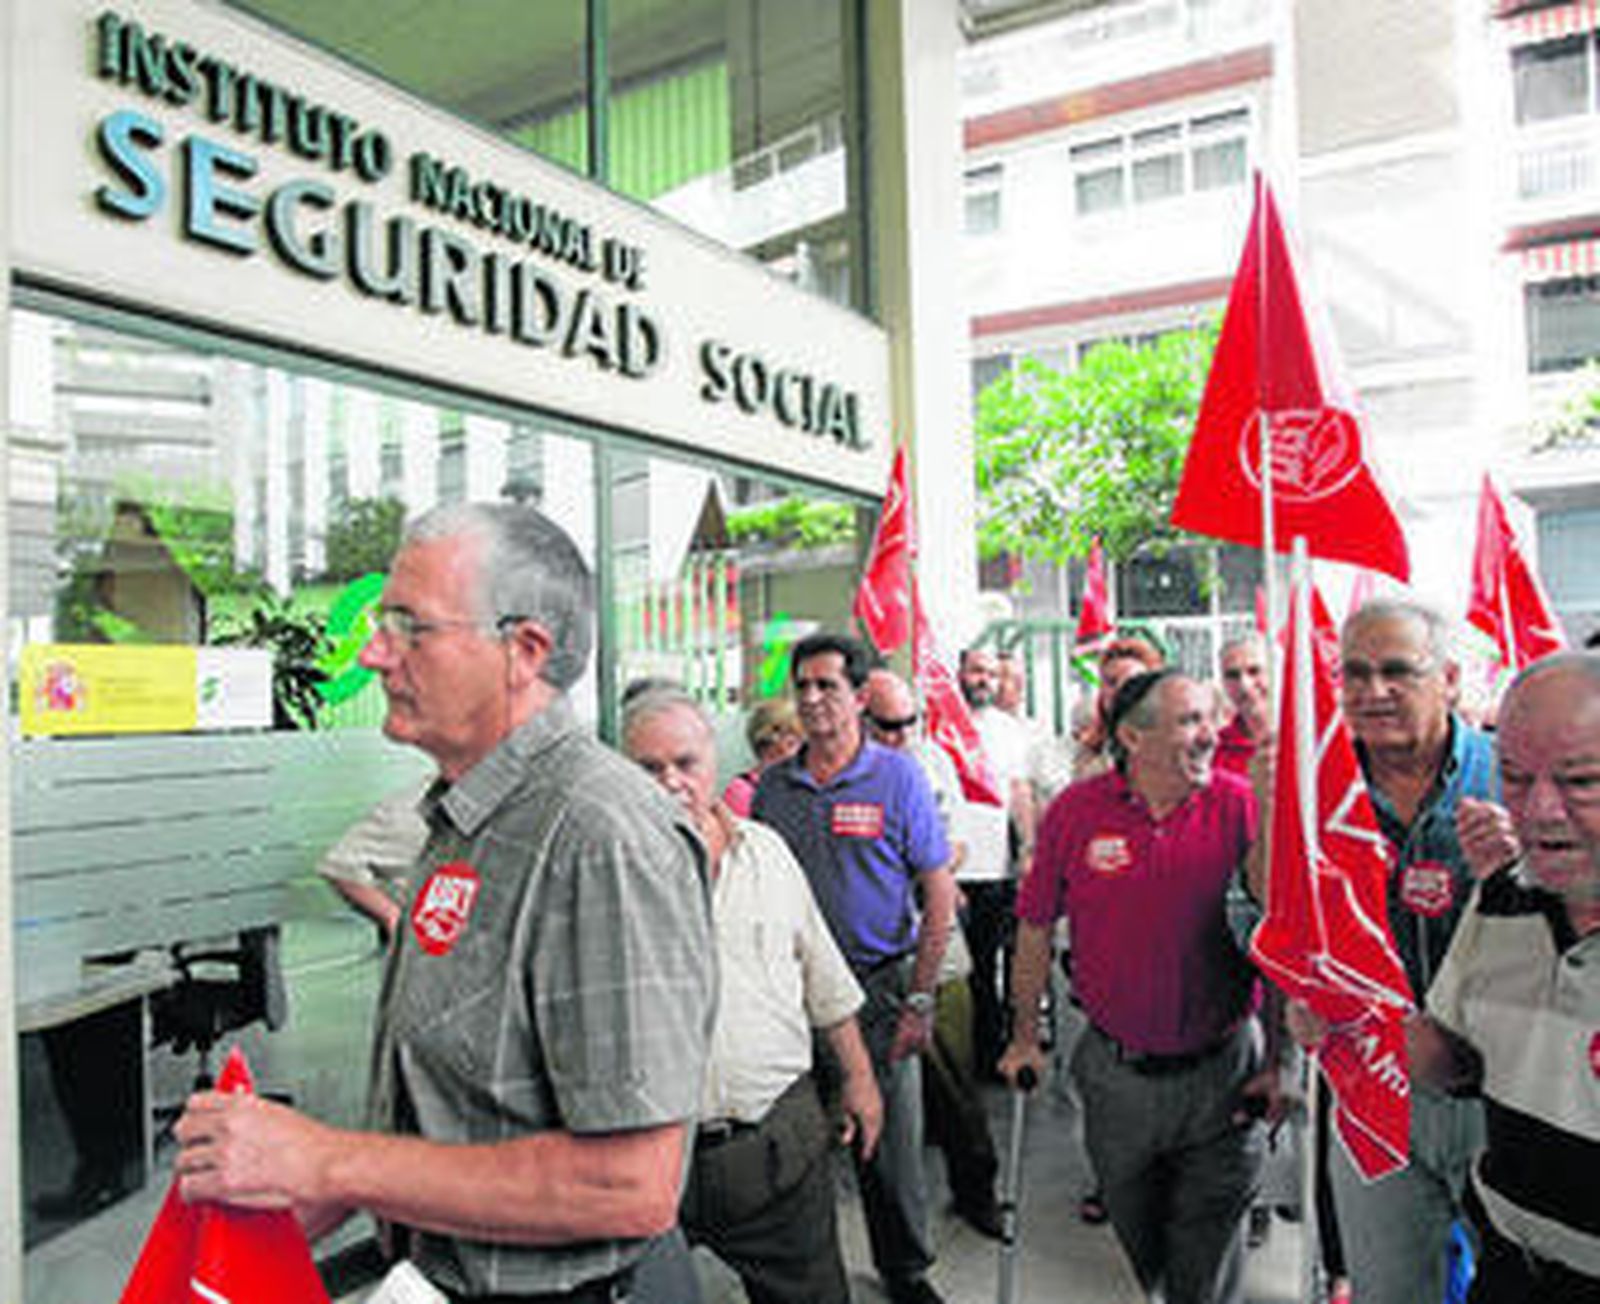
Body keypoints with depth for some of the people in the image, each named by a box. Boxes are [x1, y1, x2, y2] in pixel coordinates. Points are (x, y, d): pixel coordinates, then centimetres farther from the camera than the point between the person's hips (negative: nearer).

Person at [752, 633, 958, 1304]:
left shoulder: (897, 777, -5)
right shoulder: (772, 786, 4)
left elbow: (940, 897, -5)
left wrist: (918, 1002, -9)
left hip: (879, 982, -2)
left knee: (890, 1138, 7)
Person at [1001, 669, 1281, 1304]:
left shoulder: (1241, 806, -11)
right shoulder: (1075, 810, -9)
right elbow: (1036, 928, 2)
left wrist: (1280, 1061, -5)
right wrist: (1025, 1036, 6)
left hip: (1221, 1072, -2)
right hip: (1115, 1072, 2)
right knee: (1133, 1230, 24)